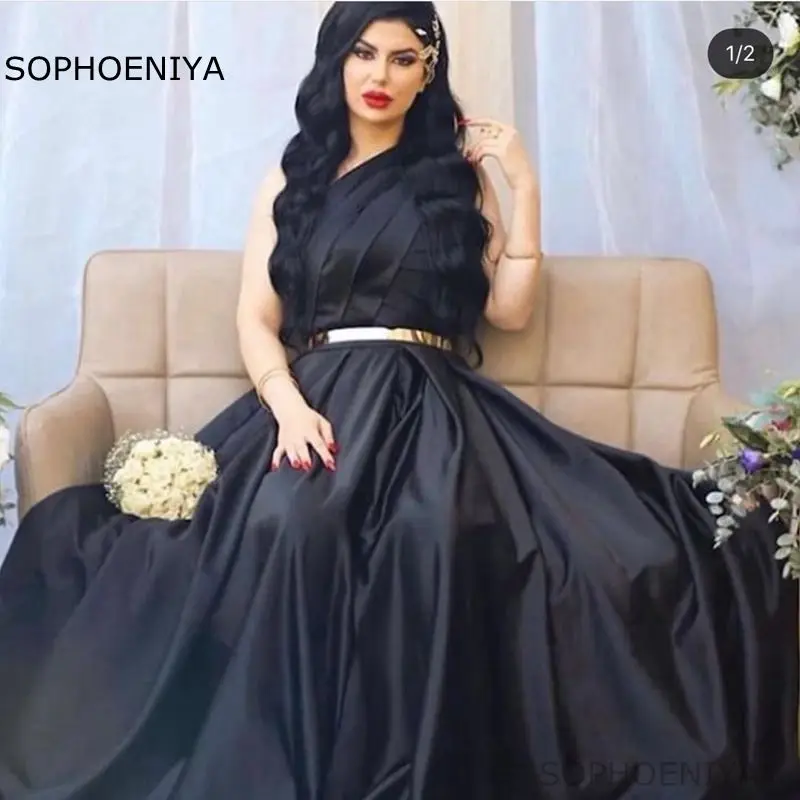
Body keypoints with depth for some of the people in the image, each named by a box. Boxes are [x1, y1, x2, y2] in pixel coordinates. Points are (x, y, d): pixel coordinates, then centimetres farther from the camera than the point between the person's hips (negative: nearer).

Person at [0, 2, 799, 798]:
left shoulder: (456, 175, 17)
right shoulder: (291, 180, 17)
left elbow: (509, 308, 9)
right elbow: (255, 321, 7)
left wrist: (523, 182, 4)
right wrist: (288, 406, -13)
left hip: (426, 404, 0)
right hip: (315, 397, 1)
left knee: (435, 537, -36)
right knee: (285, 526, -35)